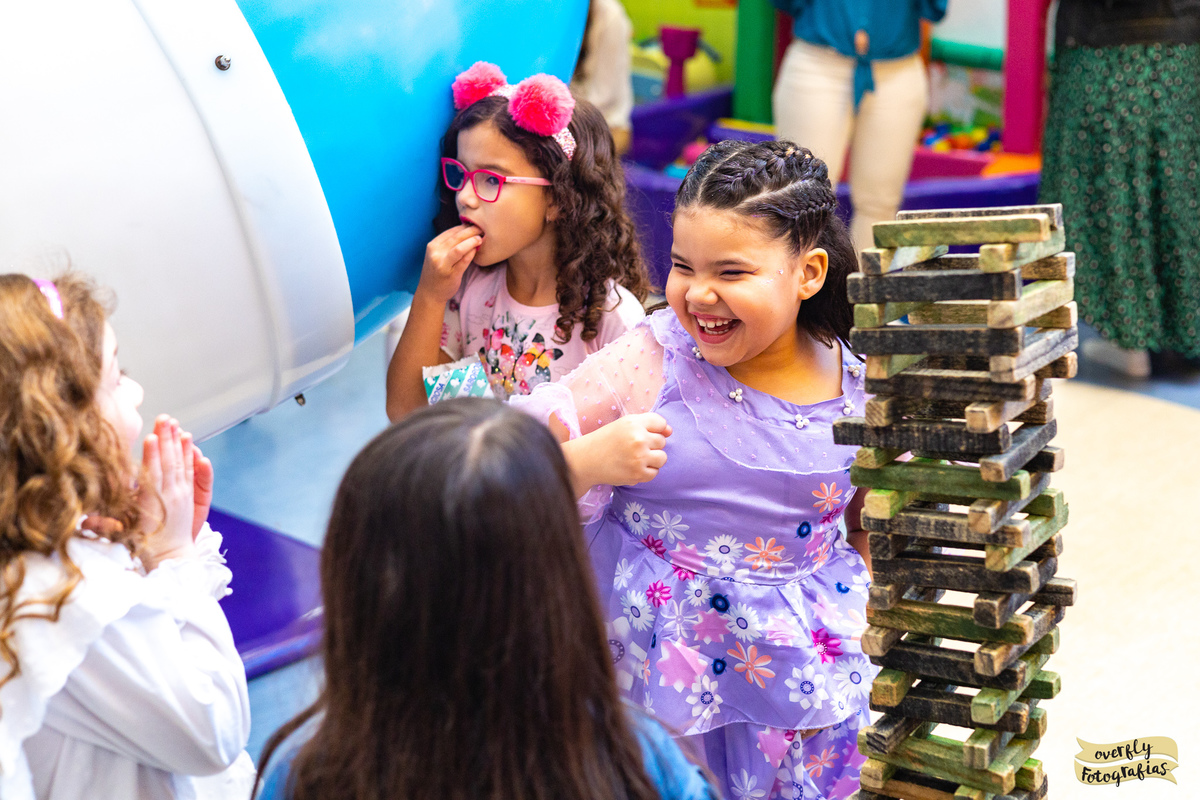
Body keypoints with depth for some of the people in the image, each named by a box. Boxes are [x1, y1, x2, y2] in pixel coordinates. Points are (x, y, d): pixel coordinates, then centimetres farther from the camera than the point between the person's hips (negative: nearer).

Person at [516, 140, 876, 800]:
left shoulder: (857, 386, -5)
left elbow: (868, 526, 12)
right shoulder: (647, 366, -12)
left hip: (806, 668, 2)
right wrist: (590, 461, -28)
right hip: (659, 666, -2)